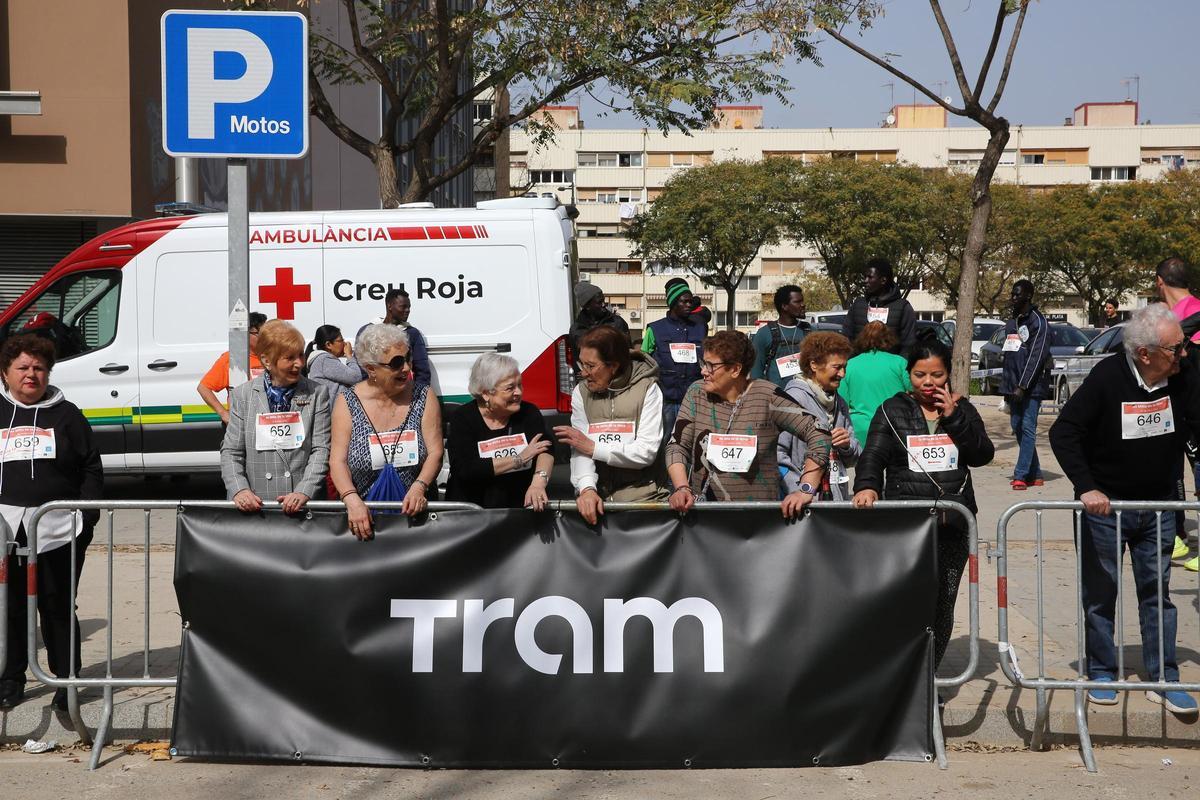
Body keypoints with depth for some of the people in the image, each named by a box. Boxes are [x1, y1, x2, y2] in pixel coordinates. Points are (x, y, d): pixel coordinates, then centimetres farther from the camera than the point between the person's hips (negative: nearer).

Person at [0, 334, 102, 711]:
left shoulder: (66, 415, 7)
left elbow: (91, 469, 6)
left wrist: (88, 517, -3)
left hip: (57, 529, -2)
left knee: (58, 606, 3)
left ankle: (66, 680, 10)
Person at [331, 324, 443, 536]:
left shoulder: (423, 396, 3)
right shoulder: (348, 402, 0)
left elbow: (435, 453, -1)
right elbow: (338, 460, -4)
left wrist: (419, 487, -19)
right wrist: (352, 500, -21)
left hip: (415, 511, 1)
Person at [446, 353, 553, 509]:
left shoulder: (528, 413, 3)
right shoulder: (463, 418, -4)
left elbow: (546, 451, -11)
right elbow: (464, 470, -17)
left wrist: (538, 482, -33)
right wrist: (519, 459, -17)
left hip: (520, 508, 2)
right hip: (470, 511, -1)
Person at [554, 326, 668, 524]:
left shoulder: (647, 389, -4)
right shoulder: (582, 392, 6)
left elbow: (646, 452, -11)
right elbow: (580, 450, -4)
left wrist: (593, 448, -9)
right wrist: (587, 489, -21)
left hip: (640, 492, -3)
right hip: (598, 492, 3)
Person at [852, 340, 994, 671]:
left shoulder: (962, 409, 12)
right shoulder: (893, 411, 7)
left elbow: (982, 454, 0)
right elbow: (873, 455, -4)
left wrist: (953, 417, -10)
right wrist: (867, 485, -24)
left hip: (953, 523, 3)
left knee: (943, 603, 4)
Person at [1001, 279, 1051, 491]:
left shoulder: (1038, 322, -8)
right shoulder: (1011, 323, 17)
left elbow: (1036, 357, -15)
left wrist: (1023, 386, -21)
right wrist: (1007, 388, 16)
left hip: (1032, 386, -8)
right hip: (1014, 386, 8)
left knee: (1027, 428, -9)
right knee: (1017, 427, 7)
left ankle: (1021, 475, -13)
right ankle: (1035, 474, 15)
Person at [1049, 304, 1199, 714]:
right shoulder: (1107, 377, -19)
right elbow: (1062, 433, -17)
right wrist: (1086, 487, -24)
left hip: (1158, 507, 3)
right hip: (1105, 505, -3)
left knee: (1157, 592, 8)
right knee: (1100, 594, 9)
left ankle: (1164, 678, 14)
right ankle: (1102, 674, 22)